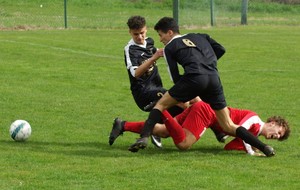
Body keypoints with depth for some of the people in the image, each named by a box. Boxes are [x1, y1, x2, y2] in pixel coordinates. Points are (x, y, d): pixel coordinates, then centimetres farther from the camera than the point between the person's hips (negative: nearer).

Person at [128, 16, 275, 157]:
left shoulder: (169, 48, 17)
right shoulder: (199, 37, 30)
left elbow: (175, 78, 13)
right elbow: (220, 50, 22)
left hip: (194, 78, -5)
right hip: (214, 79, 5)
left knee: (161, 105, 13)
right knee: (228, 127, 10)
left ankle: (144, 137, -8)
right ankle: (263, 147, -5)